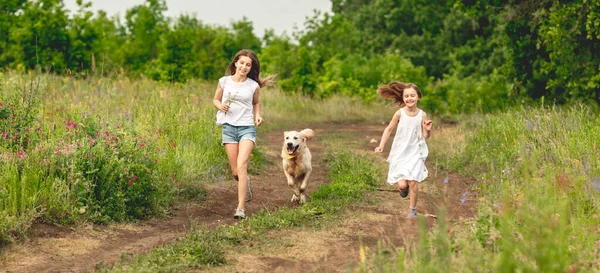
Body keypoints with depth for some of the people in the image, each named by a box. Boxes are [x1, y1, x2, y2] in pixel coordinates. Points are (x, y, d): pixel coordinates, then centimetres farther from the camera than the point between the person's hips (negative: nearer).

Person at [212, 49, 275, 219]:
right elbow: (215, 100, 14)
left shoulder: (253, 86, 2)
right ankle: (246, 182, 42)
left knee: (241, 166, -19)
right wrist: (220, 106, -8)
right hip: (228, 127, 2)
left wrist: (258, 115, 1)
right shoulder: (224, 81, 2)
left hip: (247, 128, -2)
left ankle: (241, 208, -18)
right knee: (236, 172, 4)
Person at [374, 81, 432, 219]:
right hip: (400, 152, 0)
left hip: (415, 152, 0)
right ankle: (404, 186, 31)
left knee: (413, 181, -9)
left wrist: (428, 130, -22)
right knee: (402, 185, -8)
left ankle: (413, 209, 12)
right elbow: (389, 129, 1)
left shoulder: (422, 115, -9)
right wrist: (381, 145, -7)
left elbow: (425, 136, 0)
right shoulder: (400, 113, -11)